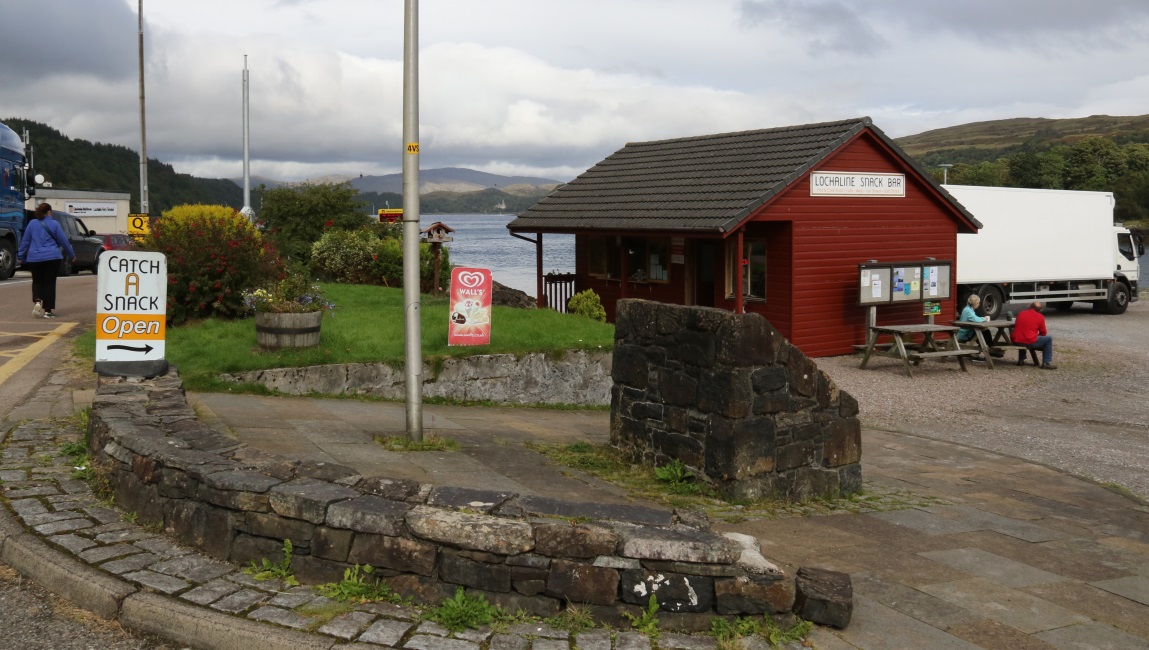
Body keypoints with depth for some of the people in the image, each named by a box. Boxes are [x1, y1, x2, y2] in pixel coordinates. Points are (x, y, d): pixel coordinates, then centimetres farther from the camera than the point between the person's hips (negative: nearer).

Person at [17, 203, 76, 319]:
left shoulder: (32, 224, 4)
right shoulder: (54, 224, -4)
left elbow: (25, 240, 7)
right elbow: (63, 241, 0)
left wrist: (21, 255, 17)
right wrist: (72, 255, 12)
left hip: (34, 258, 2)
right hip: (52, 257, -2)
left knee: (37, 282, 15)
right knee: (49, 283, 3)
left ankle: (37, 301, -12)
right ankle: (48, 310, 2)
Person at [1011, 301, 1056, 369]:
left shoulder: (1021, 314, 12)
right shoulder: (1040, 317, 0)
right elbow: (1043, 333, 8)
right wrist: (1037, 335, 31)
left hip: (1016, 342, 5)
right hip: (1030, 342, -5)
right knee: (1049, 339, 12)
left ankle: (1021, 360, 36)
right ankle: (1046, 363, 7)